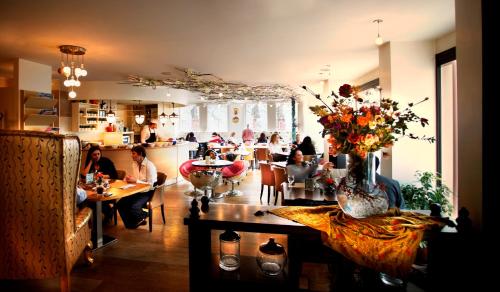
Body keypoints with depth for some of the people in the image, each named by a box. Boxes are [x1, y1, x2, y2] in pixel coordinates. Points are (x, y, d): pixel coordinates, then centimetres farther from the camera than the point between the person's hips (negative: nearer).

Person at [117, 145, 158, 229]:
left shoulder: (149, 165, -18)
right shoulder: (134, 164, 7)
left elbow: (150, 185, -21)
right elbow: (134, 178, 17)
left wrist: (135, 181, -24)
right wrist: (129, 179, -6)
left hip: (147, 192, -8)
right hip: (137, 191, 8)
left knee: (133, 207, -27)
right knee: (120, 204, -10)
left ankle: (142, 217, 10)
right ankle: (130, 225, 11)